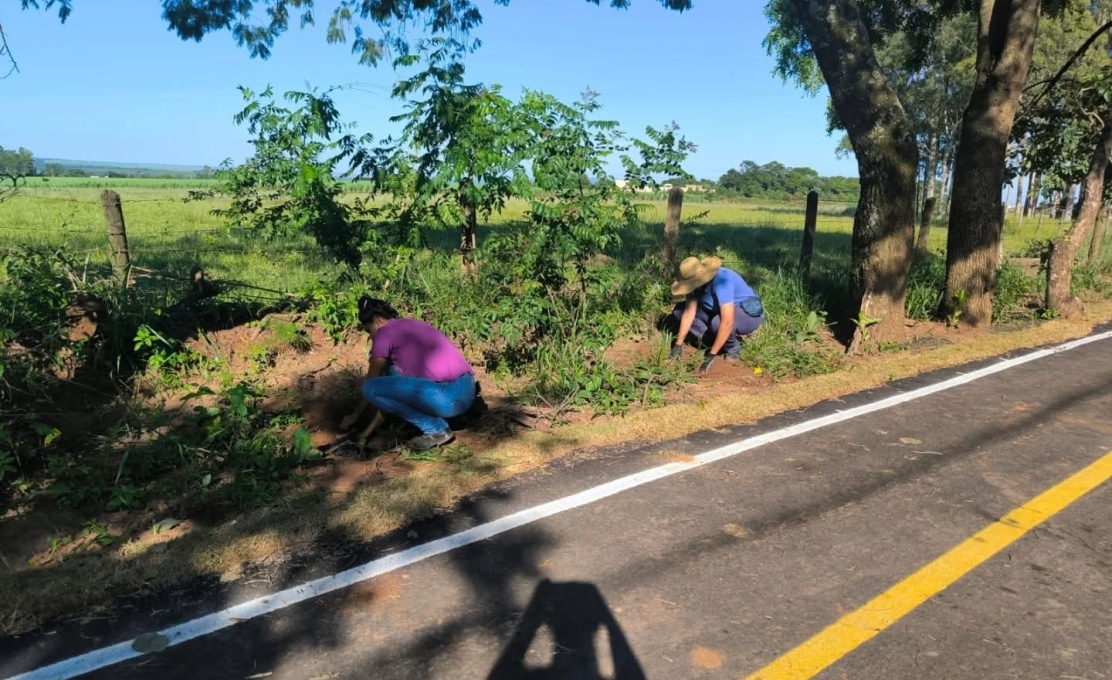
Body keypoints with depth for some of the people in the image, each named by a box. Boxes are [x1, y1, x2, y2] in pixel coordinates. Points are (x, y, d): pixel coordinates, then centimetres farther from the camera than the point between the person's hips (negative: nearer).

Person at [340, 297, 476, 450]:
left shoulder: (384, 334, 1)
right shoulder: (410, 326, 25)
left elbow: (370, 383, 12)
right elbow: (392, 385, 28)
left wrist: (355, 416, 30)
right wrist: (369, 429, 30)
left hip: (448, 398, -9)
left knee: (371, 389, -4)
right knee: (394, 370, 23)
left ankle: (436, 429, 1)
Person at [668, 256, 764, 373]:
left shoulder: (721, 281, -36)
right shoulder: (697, 281, -14)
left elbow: (727, 323, -40)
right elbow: (689, 313, -10)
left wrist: (711, 355, -38)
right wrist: (678, 345, -13)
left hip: (749, 315, -7)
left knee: (717, 323, -40)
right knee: (679, 310, -4)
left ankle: (734, 348, -7)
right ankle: (718, 341, 2)